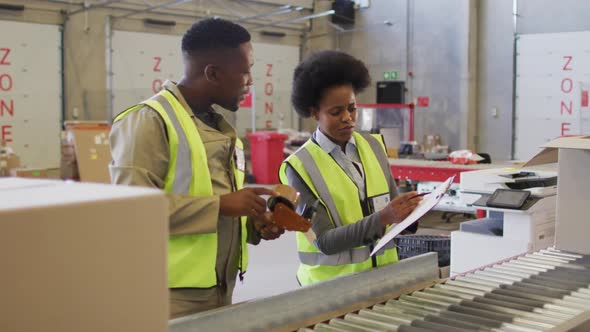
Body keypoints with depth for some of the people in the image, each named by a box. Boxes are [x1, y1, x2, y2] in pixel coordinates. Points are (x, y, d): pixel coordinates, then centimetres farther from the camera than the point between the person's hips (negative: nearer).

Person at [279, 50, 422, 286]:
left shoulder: (374, 146, 7)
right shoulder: (299, 167, -6)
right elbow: (324, 242, -10)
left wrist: (407, 210, -7)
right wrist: (382, 219, -21)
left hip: (383, 273, 4)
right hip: (331, 284, -4)